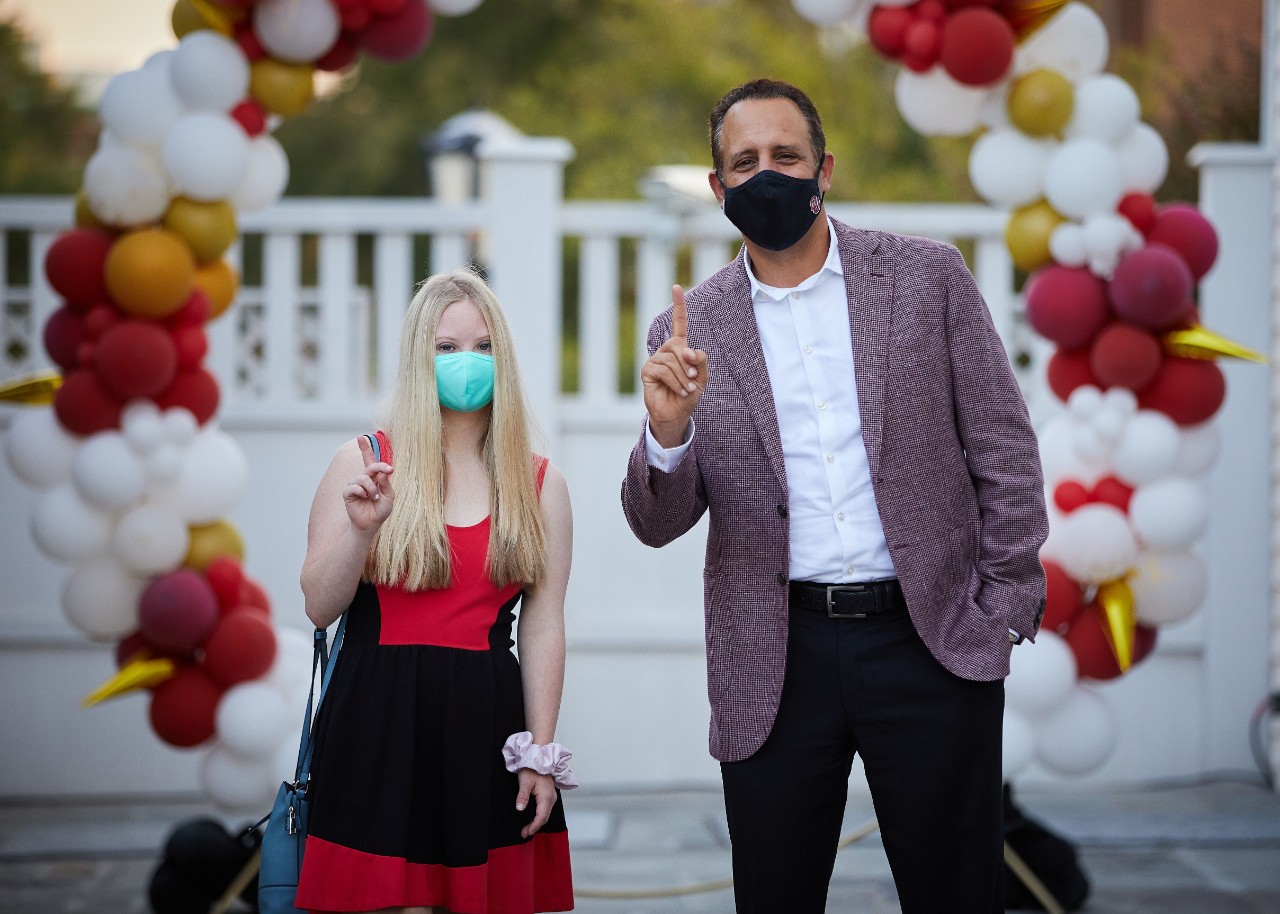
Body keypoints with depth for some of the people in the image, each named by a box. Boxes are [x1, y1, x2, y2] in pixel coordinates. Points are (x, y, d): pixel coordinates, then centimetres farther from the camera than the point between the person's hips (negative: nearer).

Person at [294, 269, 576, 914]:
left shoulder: (540, 485, 8)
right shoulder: (363, 462, 4)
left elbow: (542, 628, 5)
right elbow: (319, 608, 1)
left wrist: (540, 754, -1)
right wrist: (361, 528, -16)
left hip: (486, 726, 2)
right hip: (378, 720, -1)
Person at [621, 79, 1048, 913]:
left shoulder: (928, 276, 3)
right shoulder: (690, 329, 4)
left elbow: (1003, 447, 4)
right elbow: (657, 525, 3)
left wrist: (1007, 607, -2)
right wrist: (668, 433, -17)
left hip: (932, 642, -1)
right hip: (777, 658, 1)